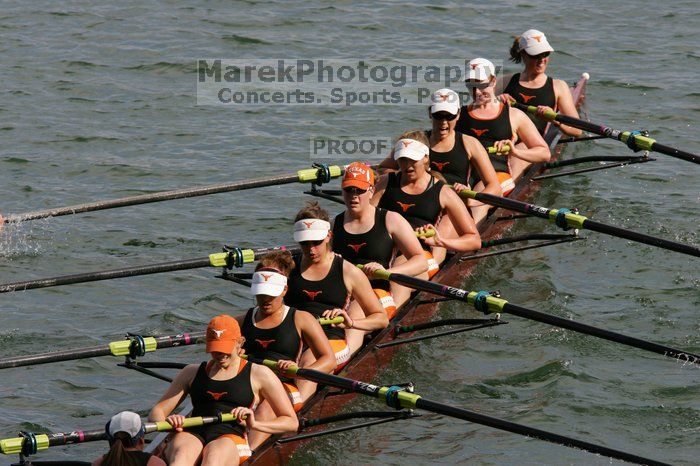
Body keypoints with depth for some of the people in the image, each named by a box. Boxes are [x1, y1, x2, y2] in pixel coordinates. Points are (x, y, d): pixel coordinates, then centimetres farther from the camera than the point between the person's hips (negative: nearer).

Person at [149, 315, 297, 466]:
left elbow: (292, 423, 15)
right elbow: (156, 412, 22)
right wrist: (166, 423, -4)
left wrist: (254, 424, -3)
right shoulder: (193, 372, 26)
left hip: (231, 439, -2)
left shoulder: (259, 374, 17)